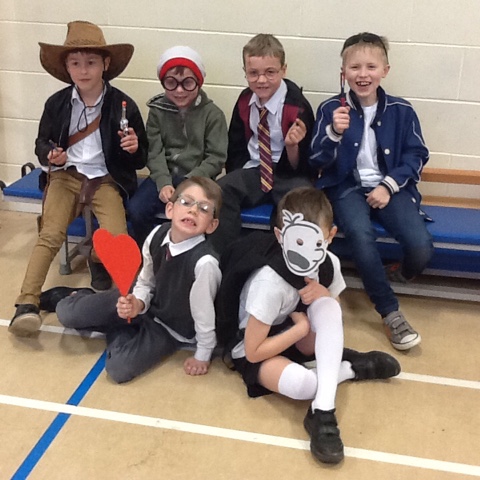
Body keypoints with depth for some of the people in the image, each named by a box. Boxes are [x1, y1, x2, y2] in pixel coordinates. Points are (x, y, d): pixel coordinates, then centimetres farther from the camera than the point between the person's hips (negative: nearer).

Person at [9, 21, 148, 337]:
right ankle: (27, 303, -18)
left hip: (106, 179, -1)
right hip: (66, 175, 2)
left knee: (116, 238, -23)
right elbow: (41, 144, 12)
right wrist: (51, 156, -11)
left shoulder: (123, 105, -7)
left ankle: (99, 265, 12)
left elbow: (141, 161, 2)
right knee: (50, 235, -18)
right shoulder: (56, 103, -1)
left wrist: (134, 149, -22)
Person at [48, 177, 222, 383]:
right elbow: (145, 283, -2)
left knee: (119, 368, -20)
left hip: (171, 329, -4)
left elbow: (205, 315, -22)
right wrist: (137, 302, -22)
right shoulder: (158, 234, -19)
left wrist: (202, 356, -9)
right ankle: (81, 297, 32)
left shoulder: (204, 262, -37)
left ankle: (118, 328, 11)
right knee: (66, 314, -5)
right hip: (147, 304, 4)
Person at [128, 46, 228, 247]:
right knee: (136, 210, -21)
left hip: (198, 178, -2)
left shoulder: (212, 113, -2)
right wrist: (164, 182, -17)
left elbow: (216, 157, -6)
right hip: (165, 176, 3)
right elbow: (154, 152, -1)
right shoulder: (157, 111, 6)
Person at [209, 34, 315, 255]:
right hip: (253, 171, 4)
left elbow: (298, 167, -12)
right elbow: (236, 147, 14)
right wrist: (236, 181, 0)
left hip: (289, 175, -4)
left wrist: (292, 145, -33)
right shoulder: (245, 100, 0)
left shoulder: (297, 106, -14)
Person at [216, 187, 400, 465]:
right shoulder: (270, 281, -31)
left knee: (327, 305, -28)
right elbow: (254, 351, -26)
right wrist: (303, 326, -21)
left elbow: (334, 320, 0)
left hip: (294, 335, 6)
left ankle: (323, 412, -31)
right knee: (302, 383, -38)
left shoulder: (329, 264, -14)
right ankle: (353, 367, -7)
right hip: (252, 350, -6)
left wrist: (323, 294, -22)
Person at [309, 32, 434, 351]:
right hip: (348, 186, -1)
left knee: (421, 247, -23)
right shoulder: (331, 109, -2)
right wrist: (334, 132, -23)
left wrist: (389, 185, -9)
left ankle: (401, 278, 15)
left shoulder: (401, 110, 1)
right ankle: (391, 313, -18)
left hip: (390, 187, 1)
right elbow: (317, 161, -4)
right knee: (360, 234, -34)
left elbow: (417, 155, 5)